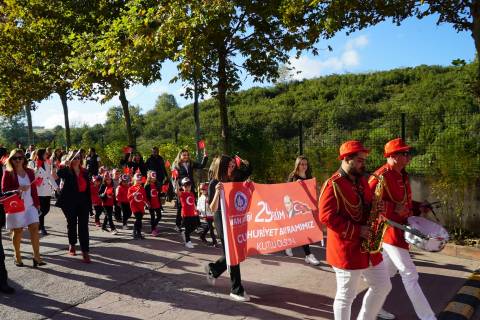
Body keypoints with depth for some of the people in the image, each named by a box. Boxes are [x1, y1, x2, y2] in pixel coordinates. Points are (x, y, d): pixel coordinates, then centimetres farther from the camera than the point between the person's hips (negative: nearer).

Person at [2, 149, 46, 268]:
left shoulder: (30, 172, 8)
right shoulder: (8, 173, -3)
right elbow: (4, 190, -7)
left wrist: (37, 203, 10)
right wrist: (18, 189, -20)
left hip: (30, 205, 3)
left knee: (34, 228, -7)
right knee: (17, 231, 5)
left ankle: (36, 257, -5)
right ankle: (17, 257, 22)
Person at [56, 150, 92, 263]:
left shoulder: (84, 172, 7)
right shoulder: (66, 171, -3)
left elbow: (88, 188, 8)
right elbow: (56, 174, -27)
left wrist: (89, 203, 6)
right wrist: (64, 164, -34)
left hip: (83, 202, 2)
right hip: (69, 202, -2)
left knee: (83, 226, -4)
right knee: (72, 224, 14)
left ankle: (85, 252, -6)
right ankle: (72, 245, 38)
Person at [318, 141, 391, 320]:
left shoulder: (362, 181, 10)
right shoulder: (333, 185, -17)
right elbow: (327, 216, -23)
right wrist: (357, 230, -23)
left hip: (368, 247, 8)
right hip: (346, 250, -8)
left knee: (383, 286, 17)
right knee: (346, 296, 5)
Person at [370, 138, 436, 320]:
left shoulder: (402, 175, 10)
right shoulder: (381, 176, -20)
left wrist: (417, 207, 4)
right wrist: (395, 209, -28)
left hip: (400, 228, 10)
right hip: (390, 229, -10)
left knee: (388, 270, 20)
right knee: (410, 274, -3)